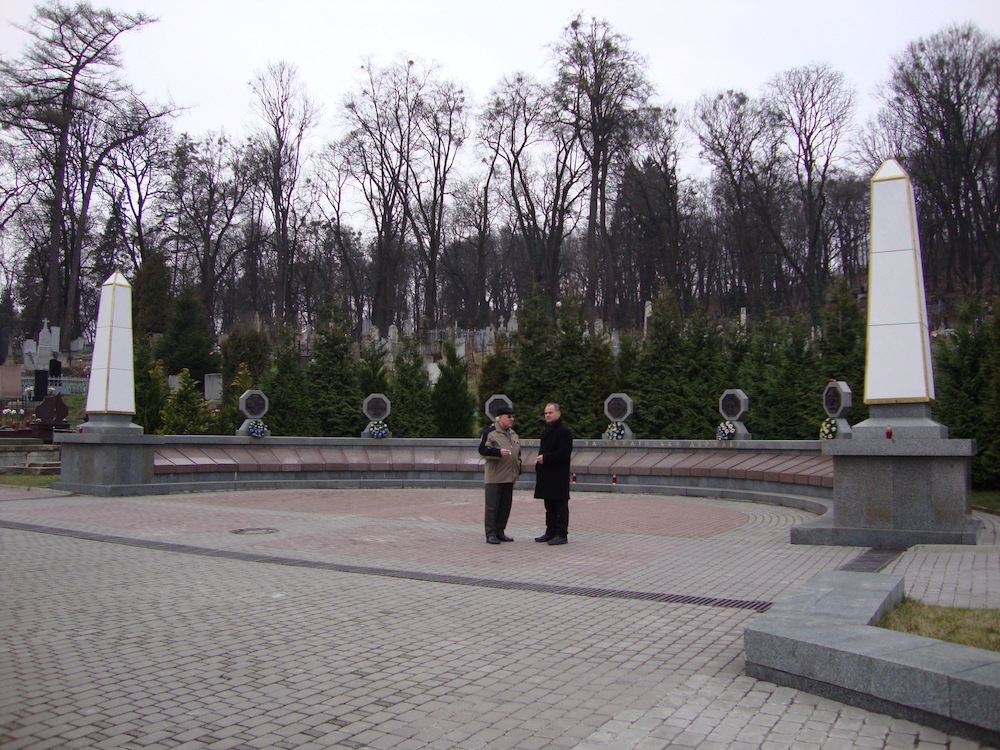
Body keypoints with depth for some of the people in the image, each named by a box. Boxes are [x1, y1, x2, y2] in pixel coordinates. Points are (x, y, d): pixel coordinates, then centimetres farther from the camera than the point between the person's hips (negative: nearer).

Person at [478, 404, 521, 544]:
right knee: (492, 506, -4)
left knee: (505, 506, 10)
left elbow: (518, 452, 28)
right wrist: (499, 452, -25)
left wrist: (518, 467, 18)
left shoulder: (513, 434, 18)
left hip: (509, 477, 7)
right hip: (494, 477, -7)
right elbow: (483, 450, -14)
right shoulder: (490, 432, -6)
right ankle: (491, 534, 2)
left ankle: (500, 531, 19)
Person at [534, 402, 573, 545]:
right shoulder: (546, 431, 18)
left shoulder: (564, 431, -10)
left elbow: (565, 452, -18)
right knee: (549, 505, 14)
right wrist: (539, 460, 8)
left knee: (560, 505, -3)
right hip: (546, 474, 9)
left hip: (559, 475, -9)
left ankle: (561, 535, 1)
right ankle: (551, 532, 21)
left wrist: (545, 458, -18)